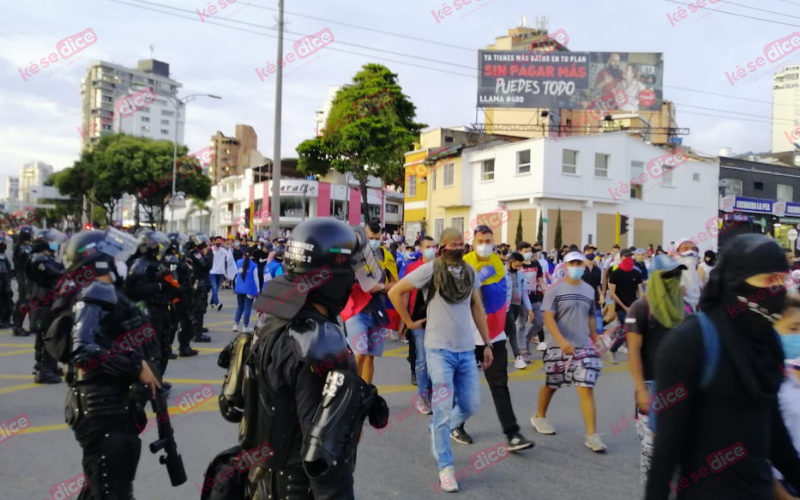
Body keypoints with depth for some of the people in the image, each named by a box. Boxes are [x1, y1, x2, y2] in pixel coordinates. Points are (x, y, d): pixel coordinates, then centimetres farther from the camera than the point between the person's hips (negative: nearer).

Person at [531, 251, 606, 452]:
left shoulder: (589, 290, 8)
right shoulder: (554, 289, -7)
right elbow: (548, 318, -15)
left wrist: (594, 340, 20)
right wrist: (562, 341, -27)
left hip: (584, 347, 3)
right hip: (558, 347, -3)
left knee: (586, 389, -5)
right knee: (551, 385, 13)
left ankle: (592, 435, -1)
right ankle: (539, 417, 37)